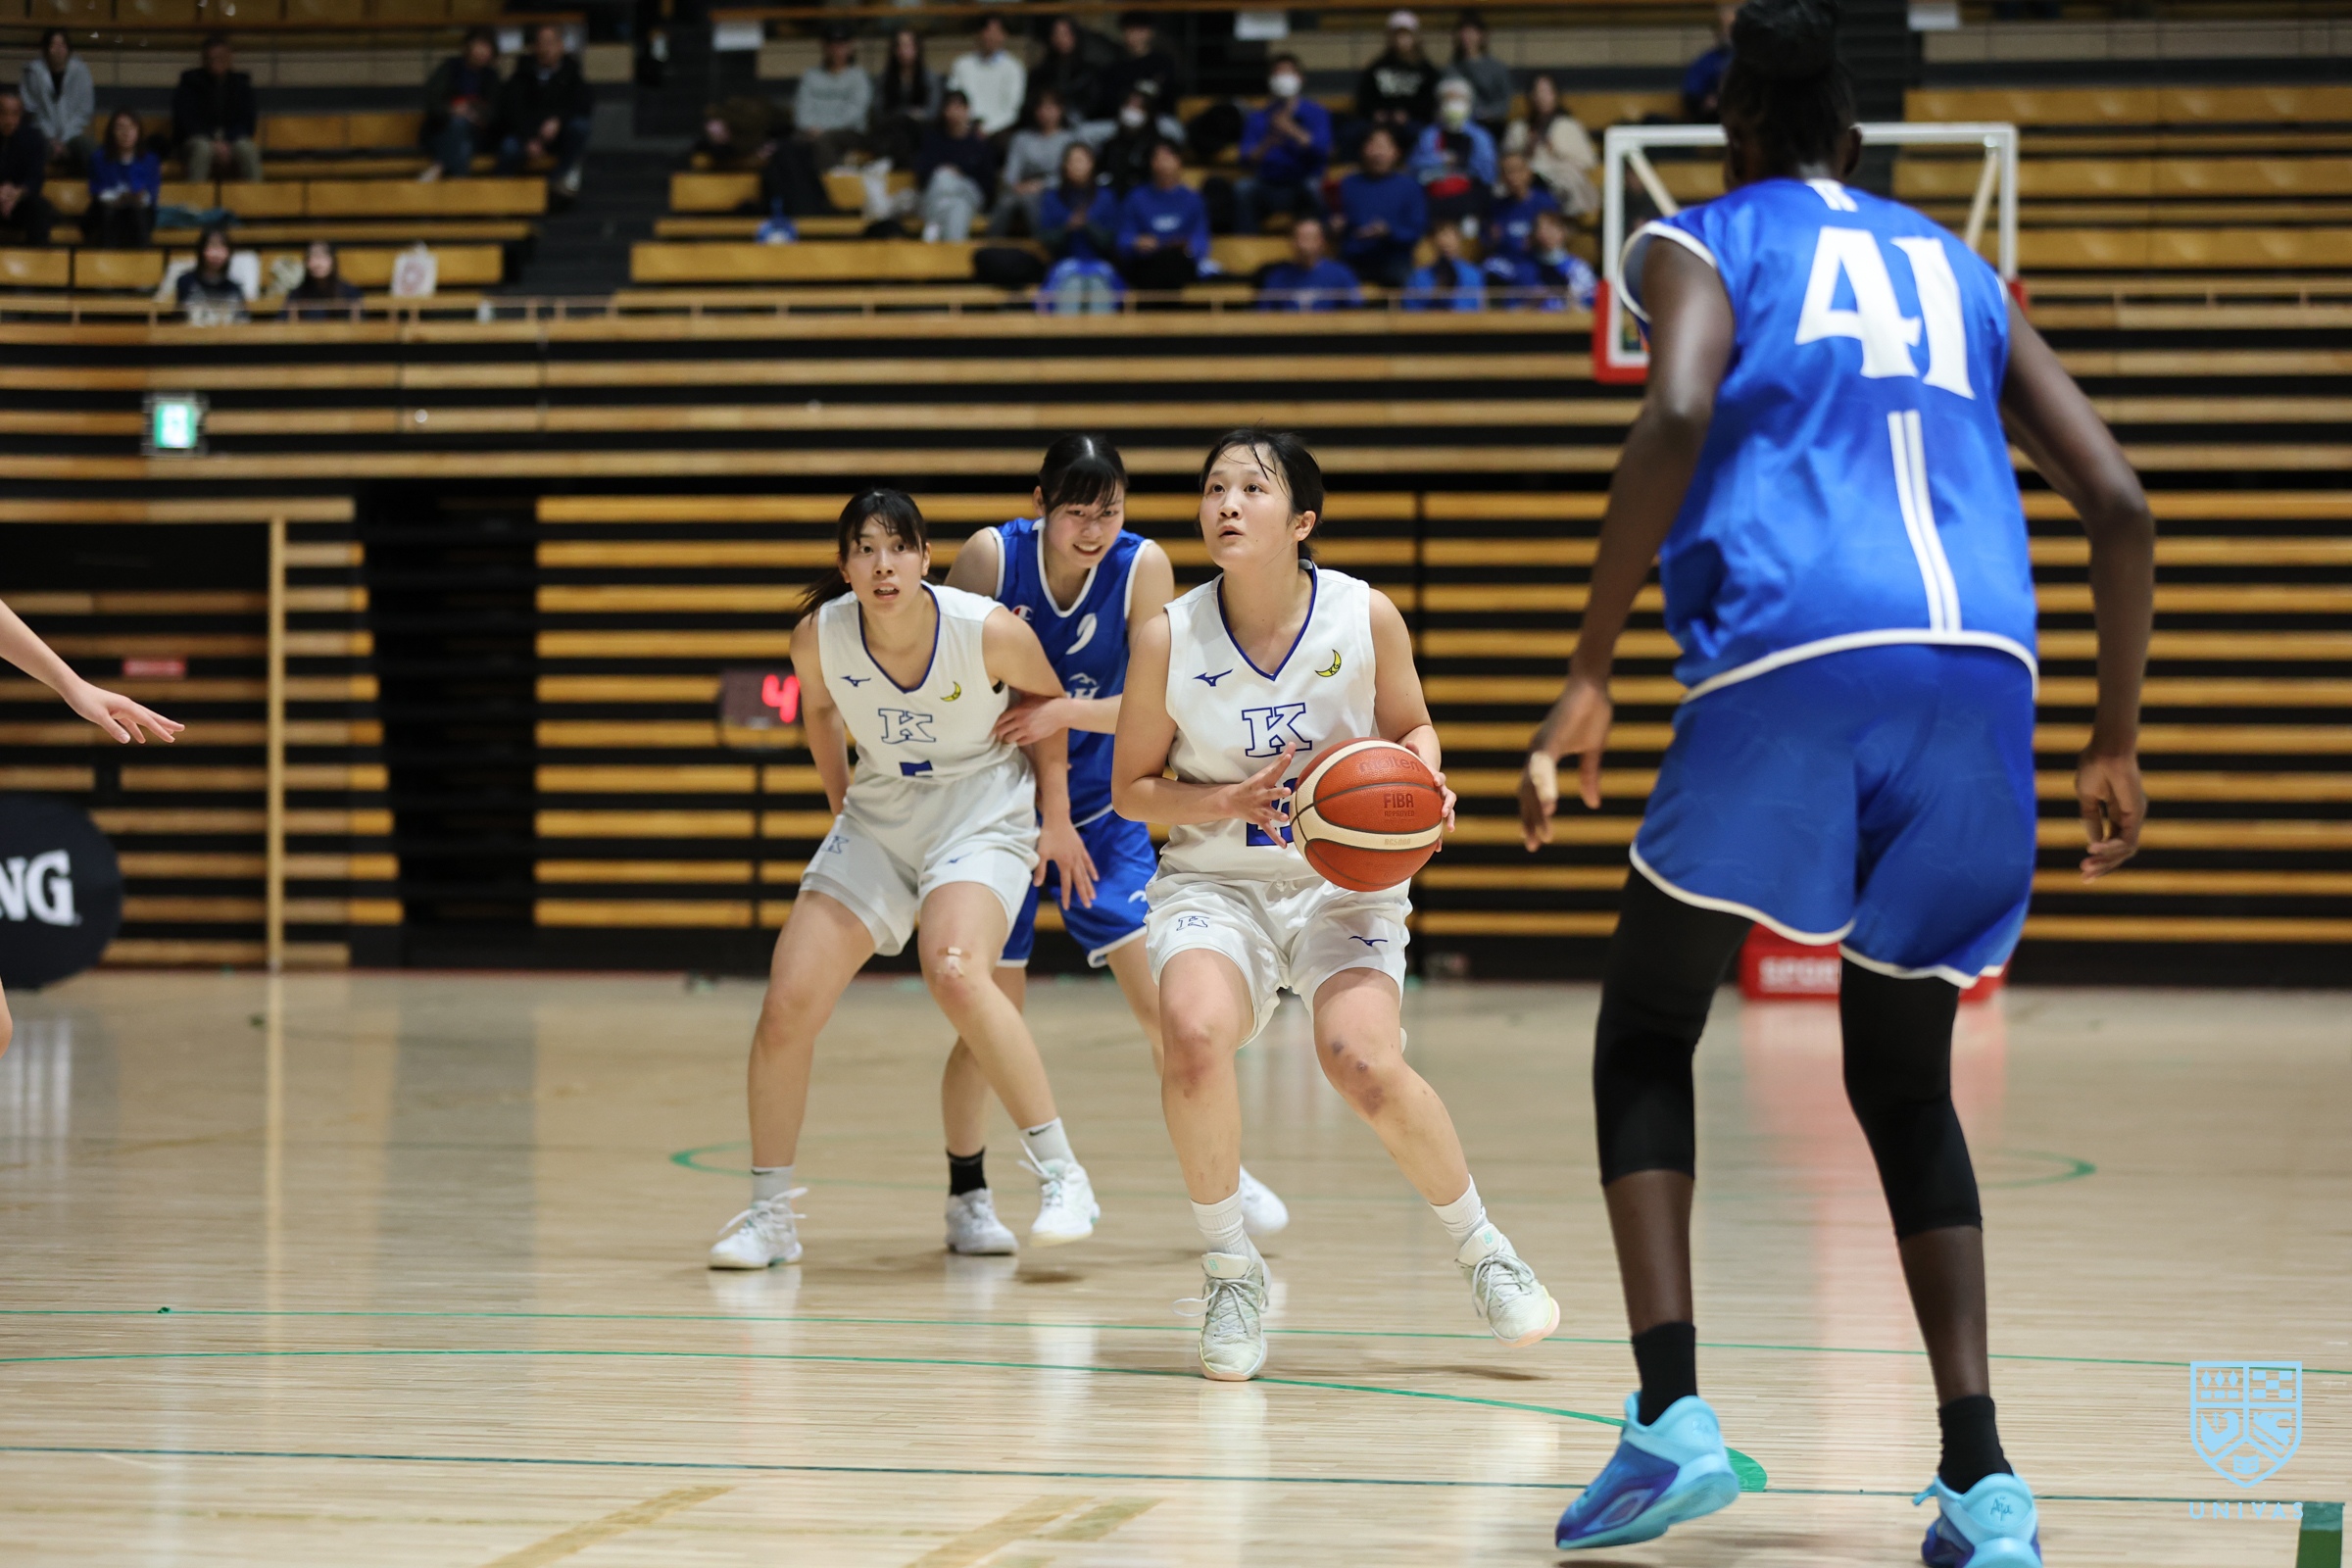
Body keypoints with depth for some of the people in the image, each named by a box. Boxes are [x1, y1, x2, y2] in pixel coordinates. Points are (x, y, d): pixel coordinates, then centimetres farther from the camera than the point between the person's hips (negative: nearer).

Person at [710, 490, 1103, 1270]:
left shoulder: (989, 631, -23)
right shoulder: (819, 637, -15)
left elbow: (1047, 700, -1)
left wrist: (1056, 816, 3)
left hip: (982, 816, -4)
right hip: (877, 820, 4)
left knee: (954, 972, -32)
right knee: (786, 1007, -6)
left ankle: (1062, 1177, -22)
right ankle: (768, 1216, 12)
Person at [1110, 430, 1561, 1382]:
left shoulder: (1366, 619, -9)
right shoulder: (1169, 637, -8)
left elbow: (1409, 724, 10)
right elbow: (1131, 787, 2)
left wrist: (1423, 777, -13)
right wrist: (1225, 803, -17)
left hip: (1343, 880, -1)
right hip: (1213, 882, 1)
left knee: (1365, 1066, -26)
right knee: (1193, 1036, -30)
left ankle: (1478, 1246, 4)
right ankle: (1232, 1269, -6)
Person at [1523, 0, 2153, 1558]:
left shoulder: (1700, 248, 15)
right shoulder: (1961, 274, 28)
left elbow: (1677, 419, -8)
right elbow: (2121, 507, 20)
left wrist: (1591, 675, -8)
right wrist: (2118, 742, 28)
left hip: (1794, 659, -4)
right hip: (1981, 670, 4)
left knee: (1647, 1027, 14)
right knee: (1905, 1080, 18)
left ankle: (1672, 1415, -5)